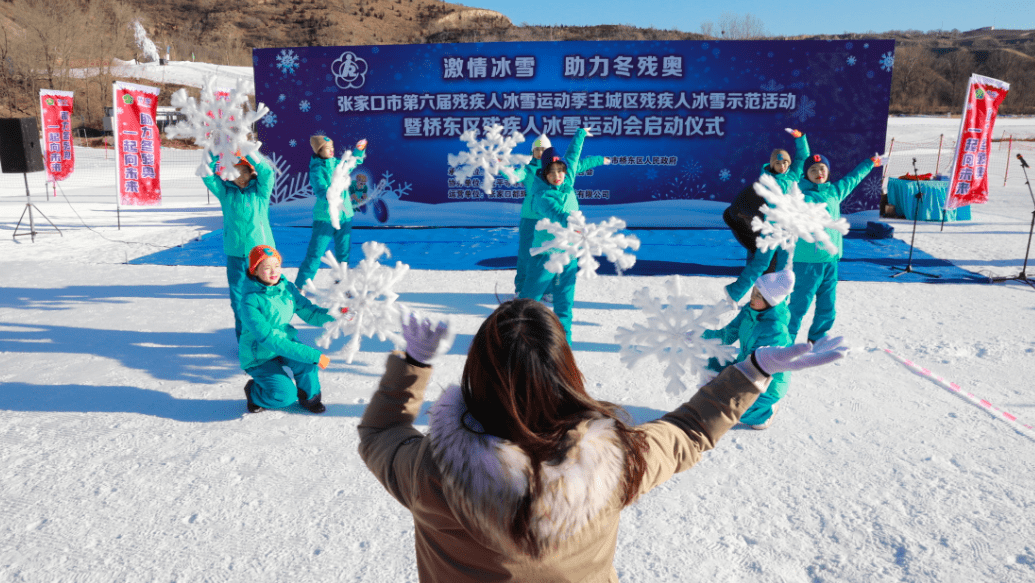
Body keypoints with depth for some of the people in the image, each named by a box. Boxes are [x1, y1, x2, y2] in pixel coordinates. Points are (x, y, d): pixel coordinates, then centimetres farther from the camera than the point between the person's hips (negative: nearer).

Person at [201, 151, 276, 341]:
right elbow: (207, 175, -3)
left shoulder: (260, 191, 2)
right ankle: (243, 338, 20)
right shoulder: (226, 191, 8)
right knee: (238, 296, 7)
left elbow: (266, 171, -14)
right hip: (235, 253, 3)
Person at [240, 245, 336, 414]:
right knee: (285, 395, -20)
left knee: (306, 359, -27)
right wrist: (313, 356, -38)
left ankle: (309, 397, 0)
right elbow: (268, 338, -33)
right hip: (259, 356, -5)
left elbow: (309, 311, -3)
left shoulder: (287, 288, -6)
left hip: (284, 340, 5)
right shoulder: (250, 302, -26)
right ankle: (254, 392, 13)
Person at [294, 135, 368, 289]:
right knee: (314, 254, -6)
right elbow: (321, 190, -25)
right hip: (325, 217, -6)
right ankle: (300, 287, 3)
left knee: (343, 253, 12)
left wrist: (359, 149, 11)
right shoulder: (316, 170, -10)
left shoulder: (337, 164, 8)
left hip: (345, 216, 6)